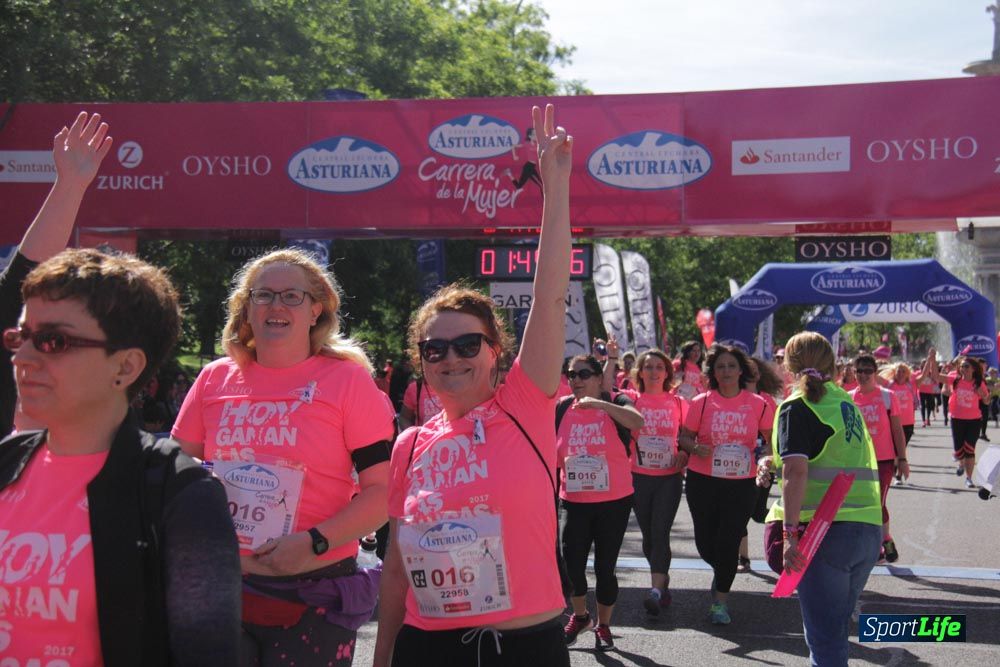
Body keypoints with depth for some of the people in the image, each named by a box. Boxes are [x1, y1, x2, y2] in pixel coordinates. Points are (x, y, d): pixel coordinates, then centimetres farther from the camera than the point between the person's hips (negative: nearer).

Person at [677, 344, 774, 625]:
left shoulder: (758, 404, -1)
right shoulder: (701, 402, -2)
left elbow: (772, 439, 9)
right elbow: (684, 437, 4)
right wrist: (696, 448, -17)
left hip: (741, 483, -1)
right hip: (703, 482, 1)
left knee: (728, 543, -2)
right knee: (705, 543, 8)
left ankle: (720, 600, 17)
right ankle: (723, 573, 42)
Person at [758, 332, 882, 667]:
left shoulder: (796, 406, -5)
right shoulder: (845, 401, 16)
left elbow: (796, 471, -16)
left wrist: (790, 532, -19)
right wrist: (776, 461, 17)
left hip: (825, 531, -7)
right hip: (868, 530, 7)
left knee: (823, 637, -1)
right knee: (836, 629, 19)